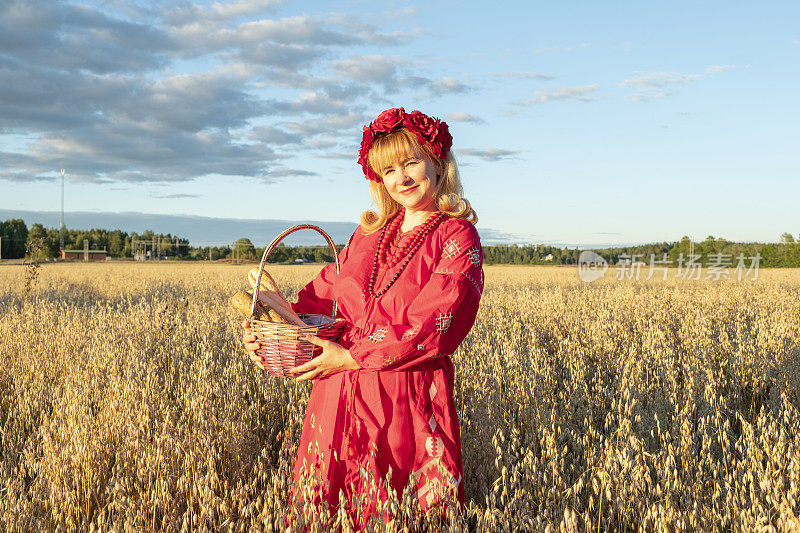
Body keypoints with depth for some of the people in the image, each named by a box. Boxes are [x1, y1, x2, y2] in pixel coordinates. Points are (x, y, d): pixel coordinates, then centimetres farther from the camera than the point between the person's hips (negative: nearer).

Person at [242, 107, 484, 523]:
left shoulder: (458, 238, -7)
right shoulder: (370, 232, 12)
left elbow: (431, 326, -16)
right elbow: (328, 285, 15)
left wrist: (352, 357, -16)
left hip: (406, 397, -5)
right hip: (341, 391, 5)